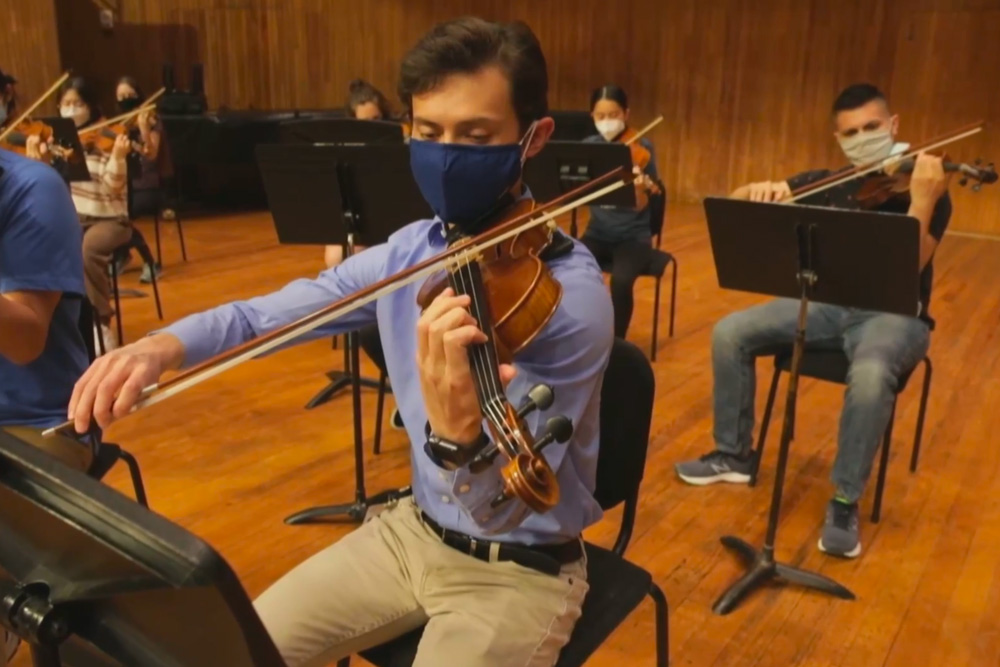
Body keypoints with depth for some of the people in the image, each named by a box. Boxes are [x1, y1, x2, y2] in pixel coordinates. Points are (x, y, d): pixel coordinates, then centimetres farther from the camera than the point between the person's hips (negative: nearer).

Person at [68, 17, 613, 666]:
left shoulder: (573, 294, -24)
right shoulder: (409, 252, -4)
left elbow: (500, 507, -27)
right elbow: (270, 312, 1)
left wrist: (458, 438, -49)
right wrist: (164, 344, -18)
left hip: (521, 569, -5)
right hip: (413, 531, 6)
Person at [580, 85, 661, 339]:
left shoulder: (641, 147, -7)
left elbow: (640, 206, -14)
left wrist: (639, 188, -35)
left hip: (633, 236, -3)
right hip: (598, 233, 3)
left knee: (621, 280, -32)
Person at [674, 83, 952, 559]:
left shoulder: (924, 188, -7)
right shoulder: (826, 184, 6)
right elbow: (738, 200, 0)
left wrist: (923, 199, -36)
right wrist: (760, 192, -24)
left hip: (892, 314, -4)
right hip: (826, 304, 5)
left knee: (871, 375, -38)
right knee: (730, 333, -13)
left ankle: (845, 502, -18)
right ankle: (734, 454, 4)